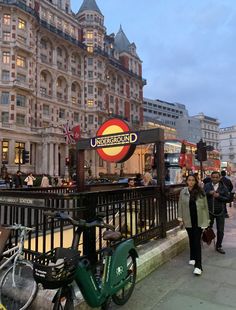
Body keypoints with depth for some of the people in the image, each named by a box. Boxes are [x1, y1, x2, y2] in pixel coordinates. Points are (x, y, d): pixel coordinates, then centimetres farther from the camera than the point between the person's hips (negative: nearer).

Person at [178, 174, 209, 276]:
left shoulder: (201, 192, -5)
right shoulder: (183, 192, -1)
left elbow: (205, 206, 1)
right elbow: (180, 206, 5)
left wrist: (207, 219, 4)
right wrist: (180, 218, 4)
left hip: (199, 220, -2)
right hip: (188, 220, 2)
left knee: (197, 241, -6)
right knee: (191, 240, 16)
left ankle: (198, 265, -3)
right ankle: (193, 258, 37)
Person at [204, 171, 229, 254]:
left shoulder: (223, 187, 0)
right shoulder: (207, 186, -1)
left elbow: (227, 198, -5)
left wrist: (219, 196, -19)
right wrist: (209, 193, -22)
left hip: (220, 212, 1)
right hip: (209, 211, -1)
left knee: (220, 230, 8)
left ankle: (218, 246, 24)